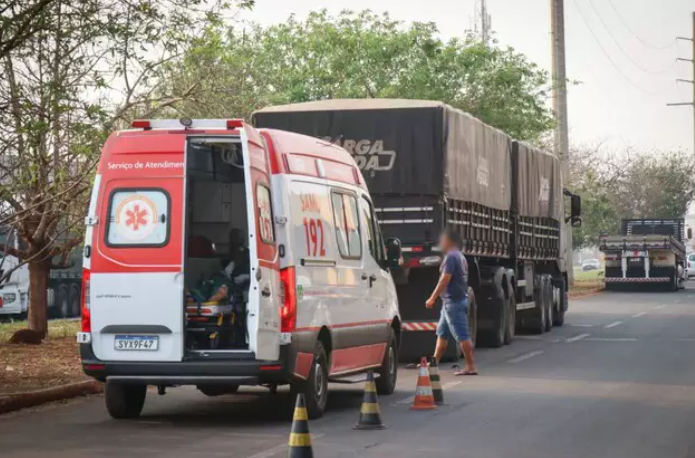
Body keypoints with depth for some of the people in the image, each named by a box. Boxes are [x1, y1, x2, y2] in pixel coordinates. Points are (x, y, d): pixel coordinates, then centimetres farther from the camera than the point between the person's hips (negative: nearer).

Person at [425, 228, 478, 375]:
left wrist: (432, 298, -16)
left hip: (453, 302, -11)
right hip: (460, 299, 11)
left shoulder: (451, 257, -14)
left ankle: (471, 367, -8)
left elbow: (445, 279, -19)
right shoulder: (460, 257, 17)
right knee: (442, 333, 16)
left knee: (462, 336, -9)